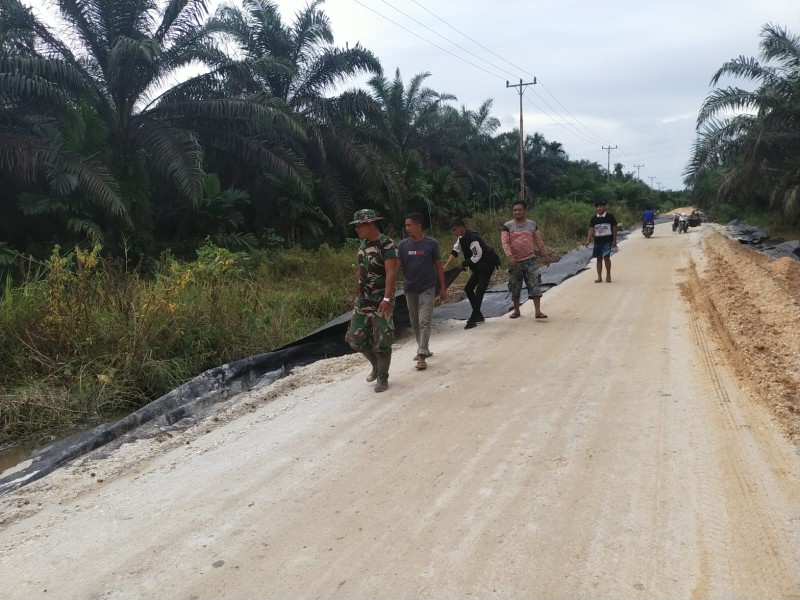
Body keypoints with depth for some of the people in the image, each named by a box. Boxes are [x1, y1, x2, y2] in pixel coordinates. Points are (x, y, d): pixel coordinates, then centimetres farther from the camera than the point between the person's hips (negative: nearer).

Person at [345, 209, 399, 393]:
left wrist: (387, 299, -34)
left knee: (382, 341, -1)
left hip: (381, 301, -8)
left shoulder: (387, 245, -15)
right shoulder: (363, 244, 10)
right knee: (355, 337, 9)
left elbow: (391, 273, -24)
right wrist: (357, 295, 19)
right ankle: (376, 365, 31)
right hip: (363, 300, 8)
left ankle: (382, 377, 16)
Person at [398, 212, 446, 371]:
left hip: (427, 288, -4)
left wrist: (443, 287, 0)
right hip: (410, 289, 4)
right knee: (415, 322, 14)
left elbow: (438, 266, -1)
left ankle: (421, 355, -10)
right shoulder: (403, 245, 0)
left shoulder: (432, 243, -8)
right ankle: (424, 349, 30)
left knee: (424, 322, -9)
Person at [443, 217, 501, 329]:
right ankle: (478, 315, 19)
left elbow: (477, 256, -25)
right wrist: (447, 265, -7)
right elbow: (455, 251, 4)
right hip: (479, 266, 10)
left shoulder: (472, 237, -26)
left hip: (487, 264, -10)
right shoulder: (462, 238, 4)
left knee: (479, 291, -12)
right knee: (468, 288, 10)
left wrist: (463, 265, -16)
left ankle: (473, 320, -10)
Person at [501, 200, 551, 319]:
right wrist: (510, 257, -24)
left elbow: (539, 242, 12)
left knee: (535, 285, -8)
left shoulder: (532, 225, 5)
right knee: (515, 287, 9)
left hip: (530, 260, 1)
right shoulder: (507, 226, -2)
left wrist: (544, 256, 13)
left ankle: (538, 311, -9)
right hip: (515, 261, 0)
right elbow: (505, 243, -11)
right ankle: (516, 310, 24)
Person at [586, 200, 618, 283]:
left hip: (607, 239, -3)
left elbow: (614, 228, 1)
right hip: (597, 240, 3)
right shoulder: (593, 219, 4)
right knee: (599, 258, 5)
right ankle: (599, 277, 11)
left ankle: (608, 275, 7)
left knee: (606, 257, -13)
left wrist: (614, 240, -2)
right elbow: (591, 229, 1)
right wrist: (588, 240, -12)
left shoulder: (610, 216, -3)